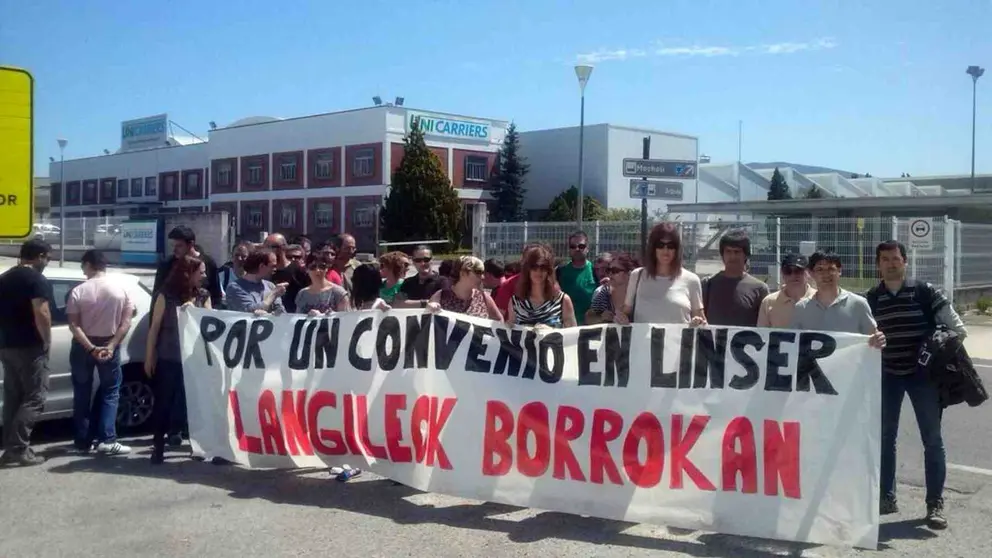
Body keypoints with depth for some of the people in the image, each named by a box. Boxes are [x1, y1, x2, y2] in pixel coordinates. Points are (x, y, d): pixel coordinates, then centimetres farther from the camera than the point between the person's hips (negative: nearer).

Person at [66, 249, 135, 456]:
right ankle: (107, 440, -3)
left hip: (82, 346, 0)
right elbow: (126, 322, -9)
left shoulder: (78, 291, -8)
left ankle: (83, 441, 14)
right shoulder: (121, 288, -4)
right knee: (110, 391, 8)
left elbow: (74, 325, -14)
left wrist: (90, 347, -16)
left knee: (82, 393, 11)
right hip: (109, 345, 0)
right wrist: (111, 346, -12)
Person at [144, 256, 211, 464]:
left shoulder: (203, 296, 6)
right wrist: (149, 358, -2)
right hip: (167, 359, -3)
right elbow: (154, 327, -1)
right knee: (163, 402, 3)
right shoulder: (166, 295, -4)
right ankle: (158, 447, 9)